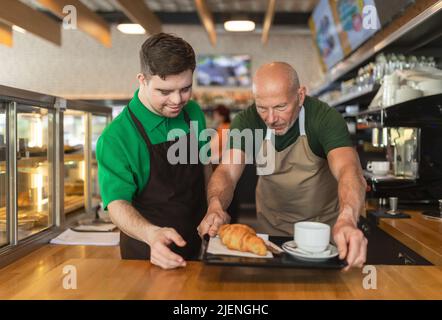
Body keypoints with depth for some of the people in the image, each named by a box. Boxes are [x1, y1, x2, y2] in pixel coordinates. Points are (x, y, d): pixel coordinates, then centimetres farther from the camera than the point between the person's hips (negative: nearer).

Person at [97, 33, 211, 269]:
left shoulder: (193, 113, -4)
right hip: (146, 252, -5)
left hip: (199, 243, 5)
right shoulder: (115, 138, -21)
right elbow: (117, 203, -26)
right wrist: (151, 234, -44)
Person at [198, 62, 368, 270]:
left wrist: (347, 220, -60)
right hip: (273, 223, 2)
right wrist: (216, 207, -50)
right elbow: (227, 171, -28)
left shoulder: (324, 117, -25)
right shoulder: (246, 121, -19)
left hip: (324, 222, -1)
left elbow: (348, 170, -40)